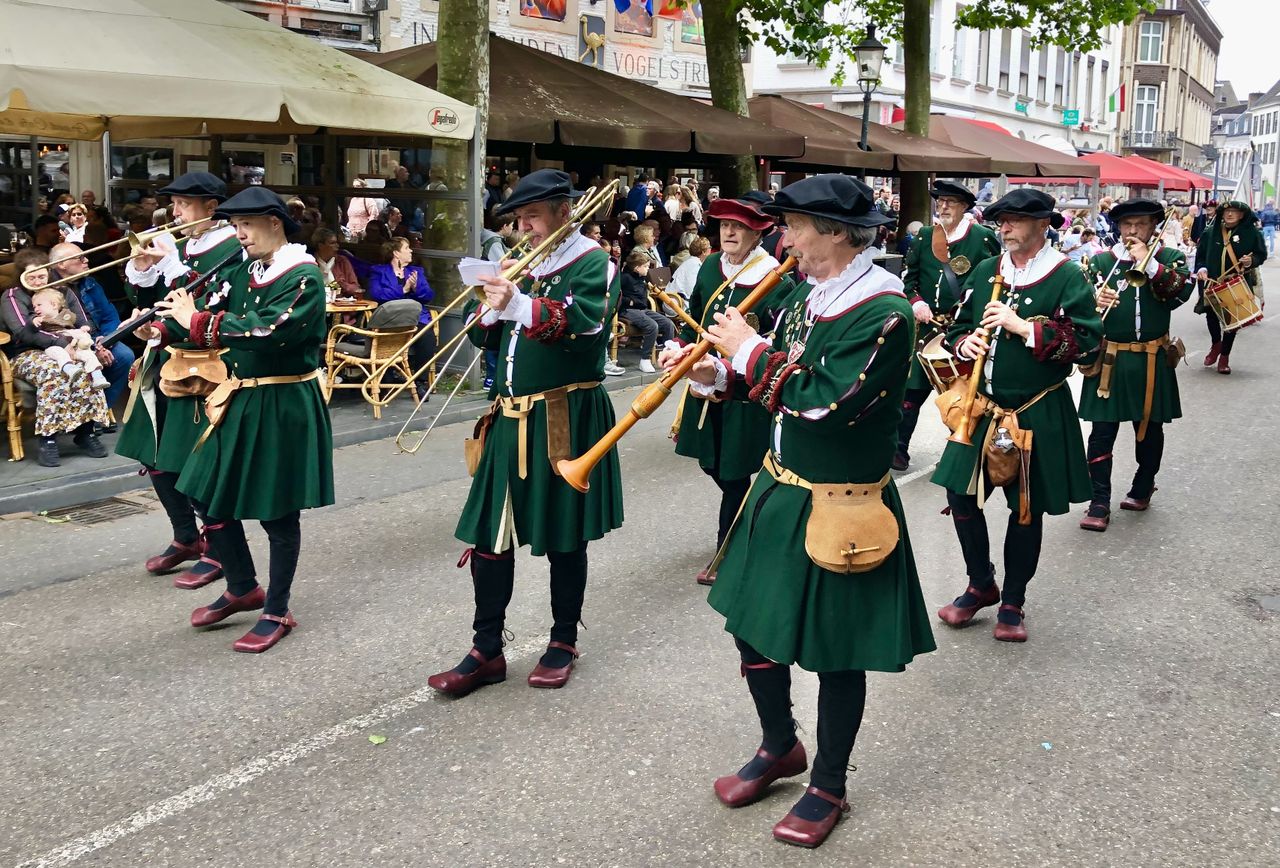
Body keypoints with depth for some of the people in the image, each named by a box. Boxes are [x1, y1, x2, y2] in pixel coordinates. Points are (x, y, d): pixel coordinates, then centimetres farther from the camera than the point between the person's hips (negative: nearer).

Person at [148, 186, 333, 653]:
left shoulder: (304, 278, -14)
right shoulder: (241, 272, 10)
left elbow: (267, 331, -27)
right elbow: (207, 310, 1)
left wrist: (196, 321, -24)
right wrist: (163, 327, -17)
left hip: (285, 407, -8)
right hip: (239, 399, 8)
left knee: (278, 512, 3)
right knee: (209, 497, 11)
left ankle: (277, 612, 18)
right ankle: (243, 588, 31)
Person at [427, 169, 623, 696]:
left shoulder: (594, 264, -4)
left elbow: (583, 322, -25)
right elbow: (484, 337, 16)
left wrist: (519, 305, -39)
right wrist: (492, 306, -6)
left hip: (565, 420, -6)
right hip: (512, 418, 6)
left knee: (564, 539, 6)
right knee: (488, 535, 4)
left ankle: (563, 642, 23)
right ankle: (487, 652, 14)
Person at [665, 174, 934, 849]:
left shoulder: (883, 310, -21)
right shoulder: (809, 294, 6)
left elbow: (823, 402, -30)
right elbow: (771, 376, 12)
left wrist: (749, 350, -21)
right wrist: (712, 372, -6)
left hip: (838, 509, -8)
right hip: (778, 491, 8)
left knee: (836, 654, 8)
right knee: (751, 623, 17)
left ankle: (828, 786, 28)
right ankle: (779, 746, 41)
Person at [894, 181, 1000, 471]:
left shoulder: (984, 238, -2)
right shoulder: (924, 236, 7)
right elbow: (909, 276, 11)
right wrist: (915, 302, -7)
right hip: (927, 327, 2)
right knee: (914, 388, 2)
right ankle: (899, 448, 10)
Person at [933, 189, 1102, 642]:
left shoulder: (1068, 278, -8)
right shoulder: (984, 272, 7)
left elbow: (1085, 340, -16)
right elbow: (960, 325, 16)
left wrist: (1024, 327, -22)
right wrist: (964, 344, -7)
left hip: (1038, 414, -4)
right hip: (981, 407, 4)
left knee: (1026, 509, 7)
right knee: (961, 495, 4)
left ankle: (1012, 602, 24)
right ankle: (981, 585, 27)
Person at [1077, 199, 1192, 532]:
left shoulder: (1169, 257, 4)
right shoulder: (1101, 261, 3)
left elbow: (1181, 292, -14)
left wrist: (1148, 261, -19)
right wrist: (1094, 301, -22)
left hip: (1152, 362, 1)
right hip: (1109, 360, -1)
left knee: (1150, 429, 14)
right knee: (1102, 432, -2)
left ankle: (1142, 489, 32)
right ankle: (1100, 502, 3)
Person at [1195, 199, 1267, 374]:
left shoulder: (1251, 233, -1)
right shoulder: (1210, 232, 3)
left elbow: (1261, 254, 5)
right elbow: (1201, 254, 11)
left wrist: (1251, 261, -15)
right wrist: (1201, 268, -7)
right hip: (1213, 280, 1)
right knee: (1210, 312, -9)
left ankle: (1224, 356, 17)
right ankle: (1216, 343, 22)